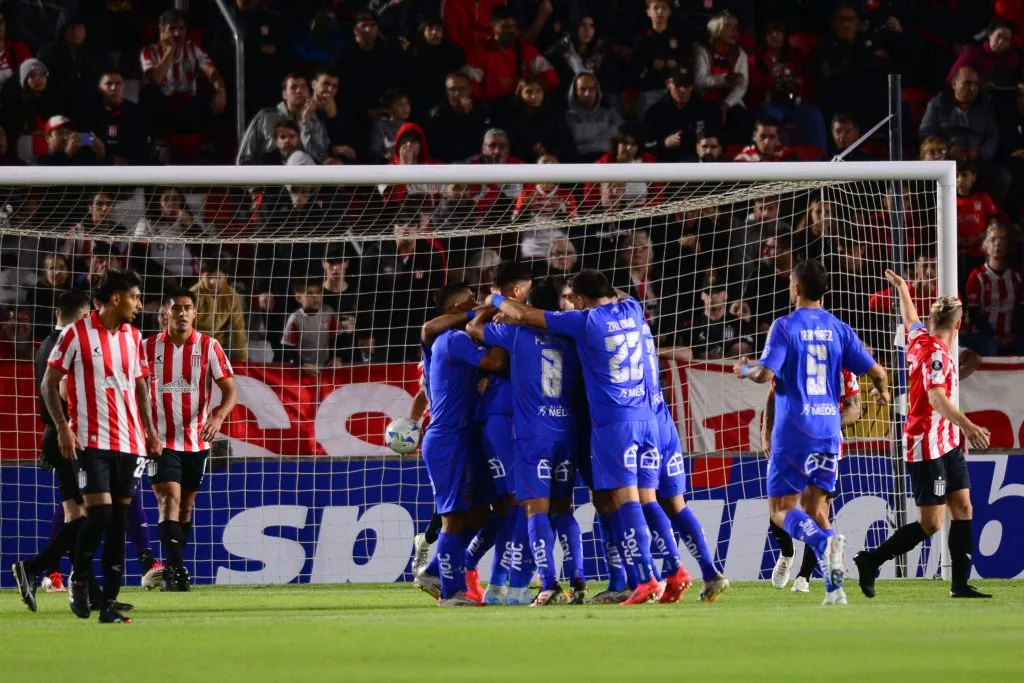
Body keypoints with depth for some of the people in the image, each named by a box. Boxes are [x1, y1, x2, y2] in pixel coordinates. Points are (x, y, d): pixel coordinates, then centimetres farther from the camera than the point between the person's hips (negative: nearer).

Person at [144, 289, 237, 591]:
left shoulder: (209, 346, -2)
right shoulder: (149, 347, -1)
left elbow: (230, 390, -5)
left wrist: (218, 417, -24)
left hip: (196, 440, 2)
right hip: (161, 439, -2)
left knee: (186, 505, 11)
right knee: (170, 500, -17)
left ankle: (173, 572, 23)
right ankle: (175, 569, -25)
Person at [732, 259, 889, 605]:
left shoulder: (785, 327, -6)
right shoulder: (839, 330, 6)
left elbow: (766, 373, -15)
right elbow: (876, 372, 3)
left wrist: (745, 369, 7)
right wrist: (883, 393, 26)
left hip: (793, 431, -5)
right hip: (828, 429, 5)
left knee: (781, 509, 3)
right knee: (813, 506, 13)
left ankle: (824, 541, -28)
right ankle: (834, 587, -2)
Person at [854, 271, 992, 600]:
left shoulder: (920, 339, 8)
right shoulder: (936, 353, -18)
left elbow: (911, 319, 30)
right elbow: (936, 397, -32)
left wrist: (901, 287, 48)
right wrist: (966, 425, -43)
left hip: (946, 444, 10)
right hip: (928, 447, -10)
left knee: (963, 508, 4)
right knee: (931, 523, -7)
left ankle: (961, 583, 3)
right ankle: (870, 561, 3)